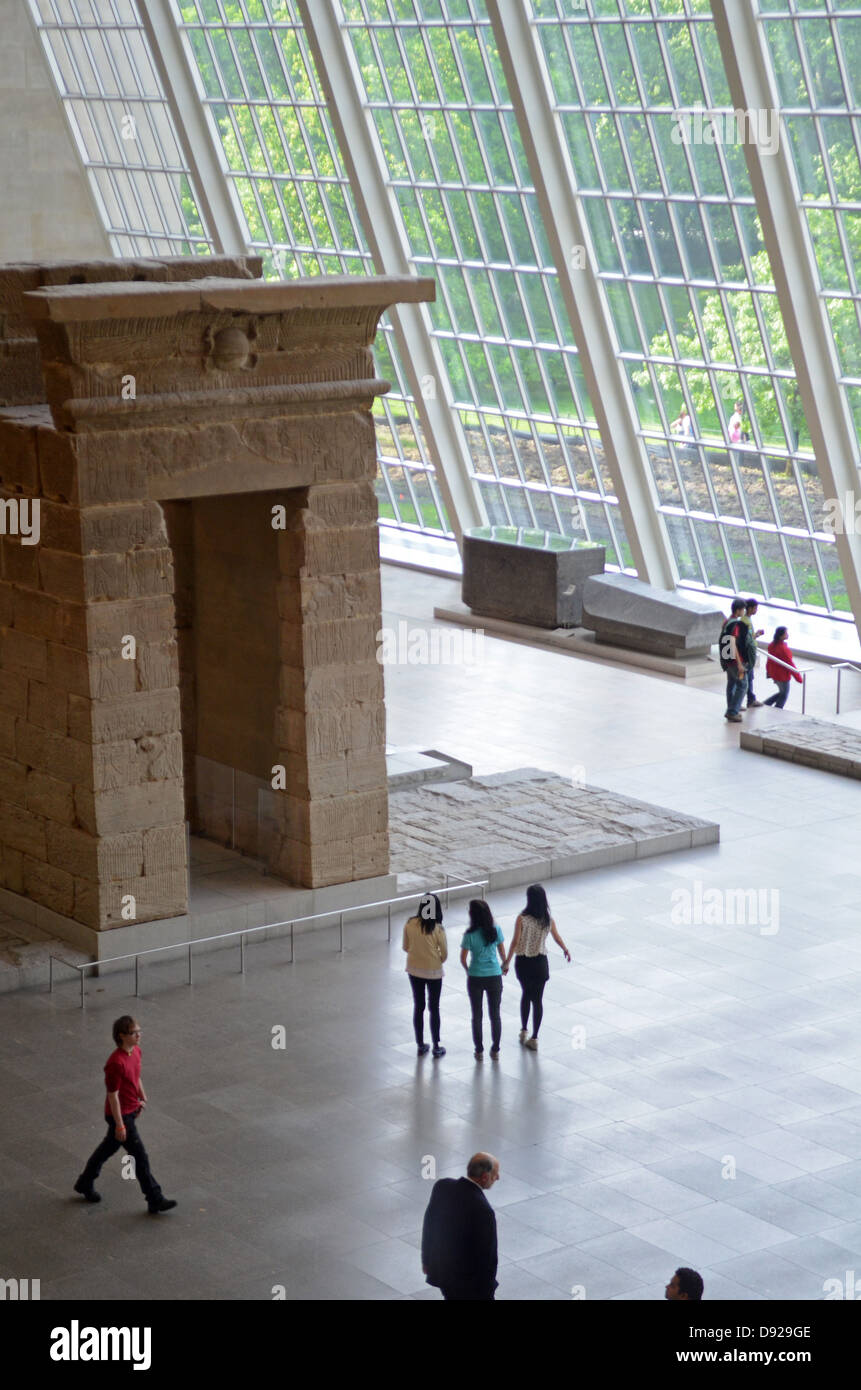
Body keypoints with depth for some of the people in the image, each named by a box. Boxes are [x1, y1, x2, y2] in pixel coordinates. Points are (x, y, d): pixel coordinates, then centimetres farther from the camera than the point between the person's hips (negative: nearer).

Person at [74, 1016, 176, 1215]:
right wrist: (119, 1125, -21)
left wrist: (142, 1097, 21)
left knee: (109, 1147, 24)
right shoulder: (116, 1063, -29)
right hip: (120, 1114, -9)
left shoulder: (136, 1051, -2)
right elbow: (113, 1095, -24)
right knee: (140, 1157, -2)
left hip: (131, 1109, 9)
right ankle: (155, 1201, 7)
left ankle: (85, 1184, 42)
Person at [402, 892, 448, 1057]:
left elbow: (406, 947, 1)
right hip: (433, 972, -3)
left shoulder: (410, 924, -11)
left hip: (414, 970, 3)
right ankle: (436, 1047, 18)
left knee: (418, 1007, 15)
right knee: (434, 1008, 11)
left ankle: (421, 1045, 23)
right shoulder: (437, 928, -19)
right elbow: (444, 954, -11)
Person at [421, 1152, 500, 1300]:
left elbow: (428, 1225, 2)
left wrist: (426, 1259, 16)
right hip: (469, 1281, -7)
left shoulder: (442, 1186, -11)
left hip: (440, 1270, 7)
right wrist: (488, 1291, -8)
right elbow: (488, 1255, -21)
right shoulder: (484, 1211, -31)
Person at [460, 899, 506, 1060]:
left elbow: (463, 959, -10)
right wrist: (504, 964, 22)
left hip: (475, 978, -2)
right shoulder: (495, 930, -9)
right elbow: (502, 952, 2)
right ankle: (495, 1050, 20)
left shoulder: (470, 935, -16)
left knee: (477, 1016, 12)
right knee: (495, 1014, 14)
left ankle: (479, 1051, 18)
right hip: (494, 976, 2)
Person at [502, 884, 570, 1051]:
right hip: (540, 963, 1)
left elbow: (515, 942, -16)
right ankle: (534, 1038, 8)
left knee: (526, 994, 22)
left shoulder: (522, 919, -17)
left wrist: (507, 962, -8)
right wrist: (566, 950, 26)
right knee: (537, 999, 7)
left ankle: (524, 1031, 28)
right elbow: (557, 937, 7)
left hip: (523, 962, -1)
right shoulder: (548, 919, -7)